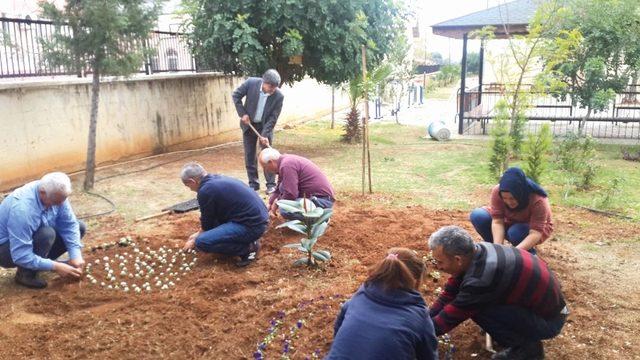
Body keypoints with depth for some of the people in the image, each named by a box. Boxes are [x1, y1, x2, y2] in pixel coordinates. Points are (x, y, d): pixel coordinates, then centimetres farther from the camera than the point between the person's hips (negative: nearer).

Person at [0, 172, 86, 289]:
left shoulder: (56, 194, -17)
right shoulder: (22, 209, -37)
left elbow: (69, 225, -12)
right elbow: (21, 256, -36)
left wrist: (76, 256, -23)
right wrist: (55, 266, -34)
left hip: (35, 237, 7)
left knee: (79, 227, -5)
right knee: (47, 234, -35)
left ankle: (43, 260, 5)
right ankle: (25, 273, -11)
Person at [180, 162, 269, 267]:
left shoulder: (206, 190, -14)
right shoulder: (218, 179, 14)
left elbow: (207, 223, 0)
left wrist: (195, 241, 20)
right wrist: (199, 234, 38)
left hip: (252, 225, -10)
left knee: (202, 242, -13)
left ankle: (248, 248, -5)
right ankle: (247, 239, 15)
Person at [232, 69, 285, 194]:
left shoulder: (279, 96, -22)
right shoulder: (251, 83, -20)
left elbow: (273, 118, -18)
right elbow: (236, 95, -7)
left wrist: (264, 135, -24)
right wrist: (242, 114, -14)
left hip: (265, 125, -1)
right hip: (249, 124, 2)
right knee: (249, 155, 5)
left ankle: (271, 184, 8)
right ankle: (253, 183, 16)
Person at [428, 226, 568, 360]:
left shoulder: (481, 278, -32)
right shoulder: (476, 253, -8)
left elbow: (450, 317, -23)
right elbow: (449, 293, 1)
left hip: (548, 320, -8)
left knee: (478, 309, -22)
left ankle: (527, 347, -2)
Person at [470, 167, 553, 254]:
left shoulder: (538, 200, -36)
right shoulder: (497, 191, -28)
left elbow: (535, 233, -37)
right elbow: (497, 221, -28)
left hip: (534, 229, -3)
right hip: (510, 223, 3)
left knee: (515, 232, -37)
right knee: (477, 216, -20)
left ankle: (529, 252, -5)